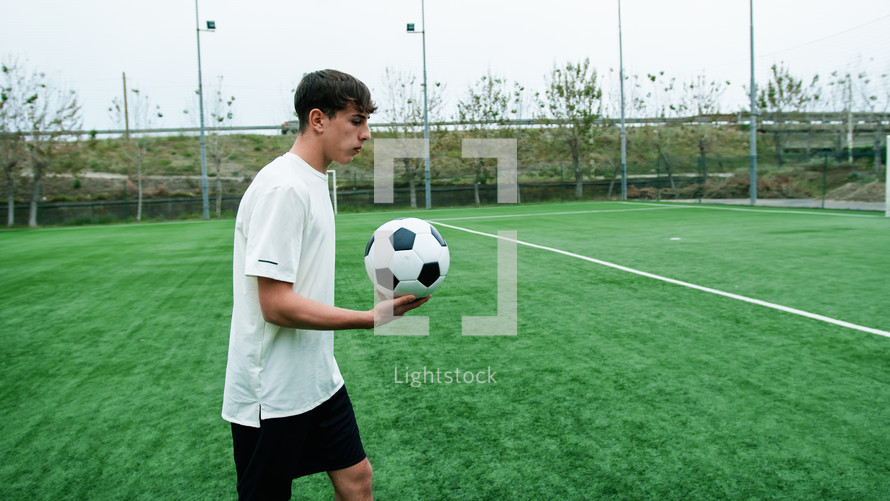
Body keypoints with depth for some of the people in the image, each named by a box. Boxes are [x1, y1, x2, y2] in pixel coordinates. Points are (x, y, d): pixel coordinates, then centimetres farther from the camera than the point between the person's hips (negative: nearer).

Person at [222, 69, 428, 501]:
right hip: (271, 396, -9)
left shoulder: (315, 181, 9)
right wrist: (370, 318, -24)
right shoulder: (282, 188, -21)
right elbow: (277, 305, -24)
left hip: (318, 379, 9)